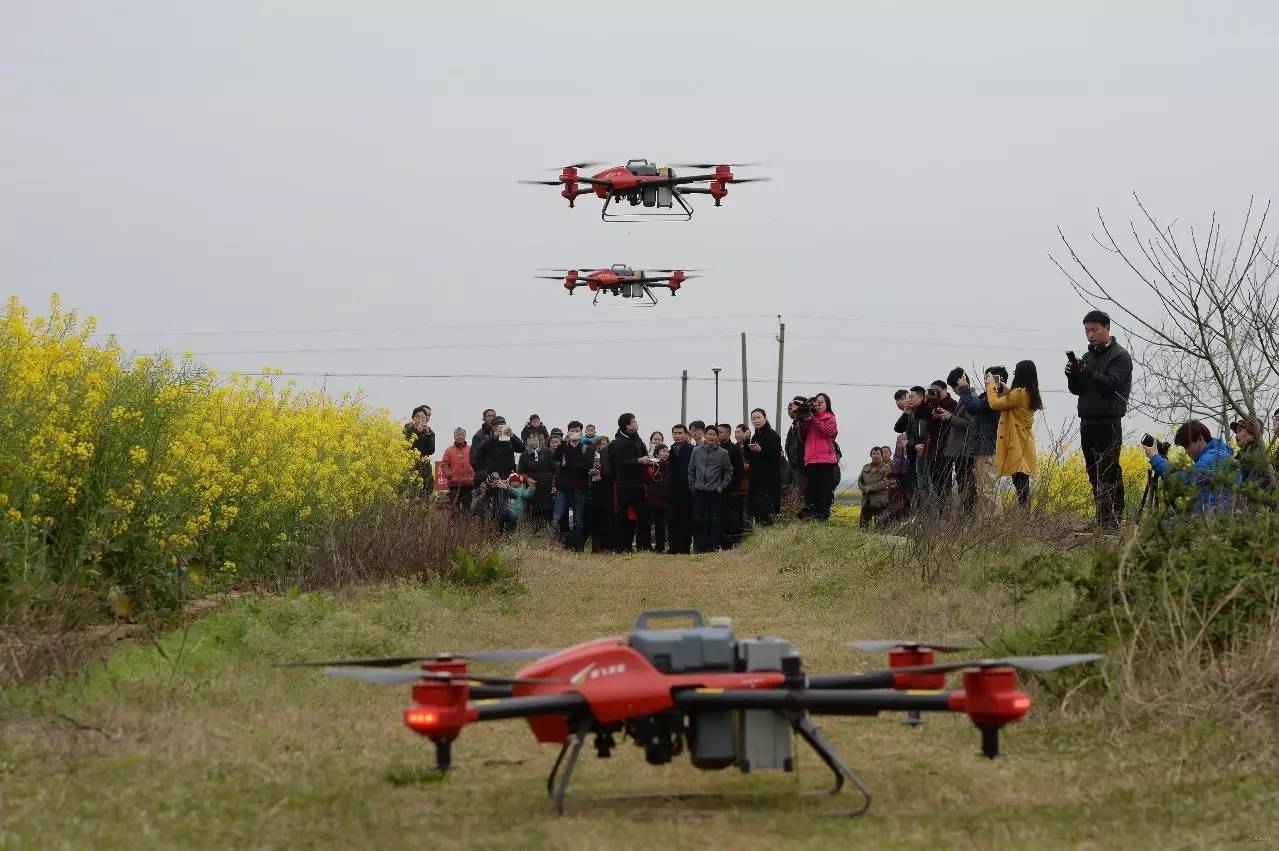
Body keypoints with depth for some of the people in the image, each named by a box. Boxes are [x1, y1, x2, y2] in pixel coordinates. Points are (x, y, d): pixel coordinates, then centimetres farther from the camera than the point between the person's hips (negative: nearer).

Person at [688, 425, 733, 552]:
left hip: (715, 491, -2)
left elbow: (729, 471, 7)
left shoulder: (723, 453, 1)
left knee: (713, 520, 0)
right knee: (698, 520, 2)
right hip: (698, 491, 2)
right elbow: (691, 470, 13)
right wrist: (692, 485, 6)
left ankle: (713, 546, 5)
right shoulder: (696, 451, 6)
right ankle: (699, 546, 6)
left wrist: (722, 486, 0)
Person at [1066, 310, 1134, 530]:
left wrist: (1087, 372, -24)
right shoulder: (1088, 355, 19)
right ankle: (1101, 519, 9)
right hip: (1087, 422, 7)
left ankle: (1115, 519, -12)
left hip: (1108, 424, -7)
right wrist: (1072, 375, -3)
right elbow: (1076, 390, 18)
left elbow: (1111, 385, -15)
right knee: (1094, 473, 6)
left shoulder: (1120, 356, -3)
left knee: (1109, 472, -10)